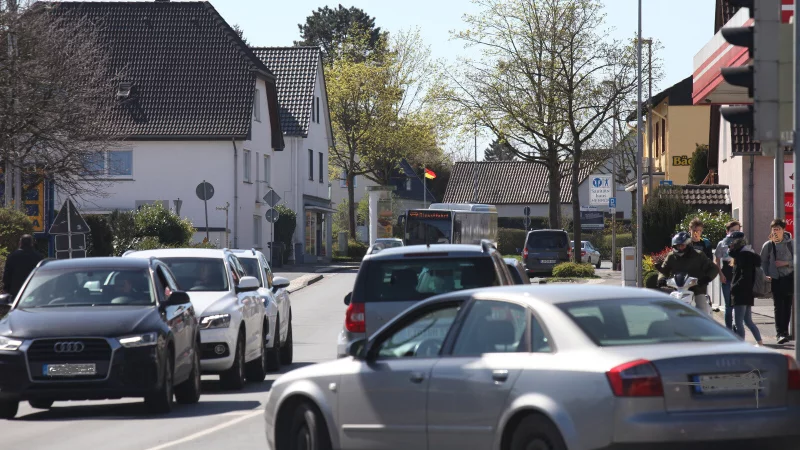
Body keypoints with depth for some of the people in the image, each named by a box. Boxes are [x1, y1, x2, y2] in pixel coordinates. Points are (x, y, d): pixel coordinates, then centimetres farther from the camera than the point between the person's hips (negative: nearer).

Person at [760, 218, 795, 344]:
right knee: (778, 306, -8)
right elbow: (763, 262, 8)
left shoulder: (791, 244, -1)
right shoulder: (768, 245, 1)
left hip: (789, 278, 1)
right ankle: (780, 333, -10)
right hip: (775, 279, -1)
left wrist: (786, 263, -13)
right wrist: (766, 275, -3)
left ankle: (784, 332, 15)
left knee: (787, 306, 5)